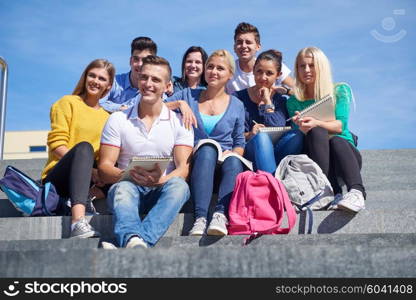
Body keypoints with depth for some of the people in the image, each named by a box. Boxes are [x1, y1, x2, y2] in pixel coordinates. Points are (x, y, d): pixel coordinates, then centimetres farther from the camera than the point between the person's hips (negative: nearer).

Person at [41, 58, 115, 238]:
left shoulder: (108, 116, 21)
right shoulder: (68, 103, 7)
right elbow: (57, 144, -6)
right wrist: (89, 169, -19)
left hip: (91, 181, 5)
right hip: (57, 177, -4)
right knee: (83, 147, -35)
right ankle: (78, 222, -53)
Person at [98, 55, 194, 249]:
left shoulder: (179, 123, 9)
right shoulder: (118, 120, 10)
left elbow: (183, 168, -2)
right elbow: (104, 168, 2)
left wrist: (159, 180, -24)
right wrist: (128, 174, -21)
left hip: (163, 190, 0)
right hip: (129, 186, 0)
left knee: (179, 185, -33)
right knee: (122, 188, -34)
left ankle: (131, 242, -53)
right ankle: (134, 240, -64)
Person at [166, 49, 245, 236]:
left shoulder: (236, 105, 16)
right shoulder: (188, 95, 15)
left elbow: (240, 144, 17)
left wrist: (232, 153, -5)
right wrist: (179, 104, -12)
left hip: (223, 168, 1)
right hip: (195, 164, -1)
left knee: (233, 161, -35)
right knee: (207, 148, -36)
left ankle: (221, 214, -53)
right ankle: (200, 218, -50)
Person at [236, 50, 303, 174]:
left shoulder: (282, 100, 12)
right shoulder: (239, 98, 9)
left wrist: (268, 103, -2)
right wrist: (248, 135, -18)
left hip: (277, 154, 2)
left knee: (297, 134, -26)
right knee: (261, 136, -34)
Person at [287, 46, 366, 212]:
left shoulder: (340, 91, 9)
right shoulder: (294, 101, 13)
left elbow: (341, 125, -6)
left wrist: (316, 123, -26)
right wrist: (303, 129, -21)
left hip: (345, 151, 0)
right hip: (314, 155, 0)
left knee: (336, 141, -34)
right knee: (316, 133, -30)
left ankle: (356, 192, -56)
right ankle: (333, 193, -46)